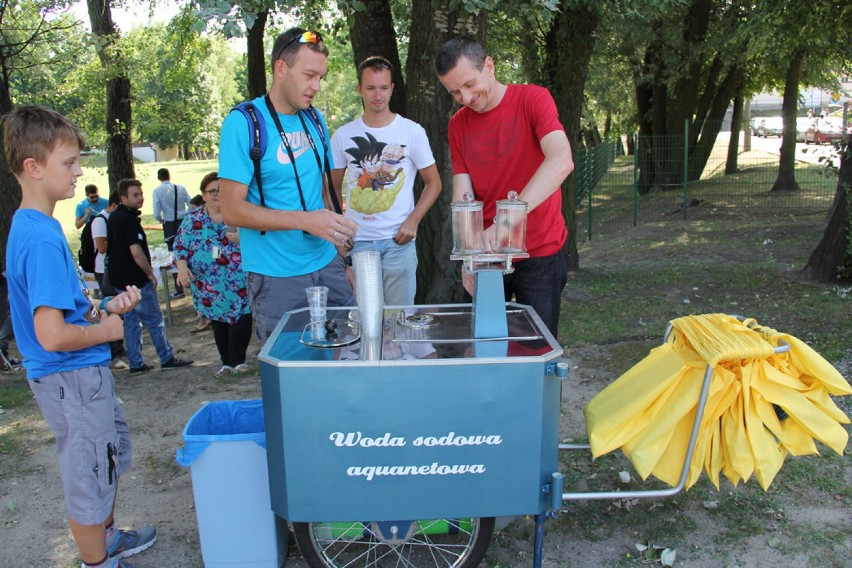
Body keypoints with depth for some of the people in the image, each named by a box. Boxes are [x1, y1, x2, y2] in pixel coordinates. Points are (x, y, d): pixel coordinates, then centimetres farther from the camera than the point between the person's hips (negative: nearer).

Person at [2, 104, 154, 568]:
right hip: (73, 378, -10)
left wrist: (106, 307, 3)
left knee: (112, 452, 26)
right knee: (90, 474, 9)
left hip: (83, 374, 10)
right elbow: (52, 336, -31)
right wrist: (105, 330, -15)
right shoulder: (41, 238, -26)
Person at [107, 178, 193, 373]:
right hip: (137, 280, -9)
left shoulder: (113, 217, 11)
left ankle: (136, 363, 17)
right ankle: (167, 358, 10)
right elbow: (136, 252, -25)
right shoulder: (129, 220, -19)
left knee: (131, 320, 13)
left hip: (120, 279, 9)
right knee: (155, 320, 2)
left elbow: (109, 247, 21)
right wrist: (150, 273, -12)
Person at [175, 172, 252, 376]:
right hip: (209, 287, 3)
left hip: (240, 284, -3)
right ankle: (227, 362, 25)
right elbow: (180, 246, 9)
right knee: (218, 324, 12)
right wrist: (182, 266, -8)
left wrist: (243, 239, -25)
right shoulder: (192, 219, 7)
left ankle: (237, 361, 8)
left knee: (241, 320, -8)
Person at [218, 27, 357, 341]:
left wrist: (337, 239, 5)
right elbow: (232, 210, -15)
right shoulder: (243, 122, -11)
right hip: (276, 278, -5)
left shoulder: (314, 120, 9)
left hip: (327, 265, 6)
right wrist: (306, 221, -23)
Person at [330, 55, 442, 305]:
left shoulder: (412, 131, 0)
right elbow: (334, 188, 13)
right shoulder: (343, 135, 6)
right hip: (356, 240, 2)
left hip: (398, 239, -2)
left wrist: (413, 221, -8)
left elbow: (433, 183, 5)